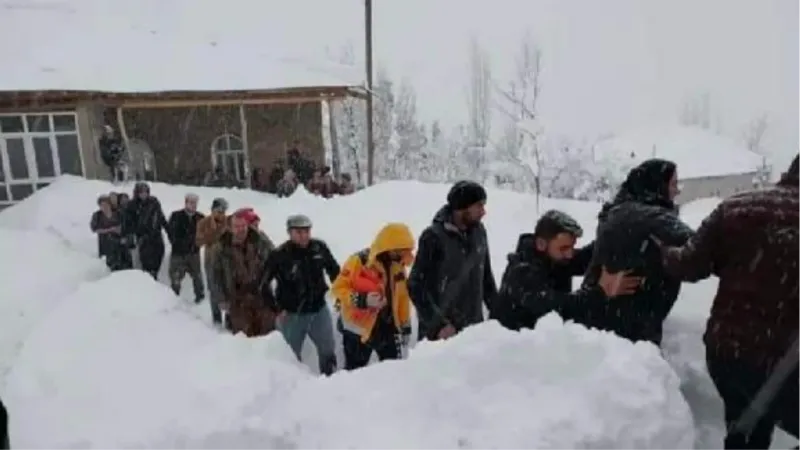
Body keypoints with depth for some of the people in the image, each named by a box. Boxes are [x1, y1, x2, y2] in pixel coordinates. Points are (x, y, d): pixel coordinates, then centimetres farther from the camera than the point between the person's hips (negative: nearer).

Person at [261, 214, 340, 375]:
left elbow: (335, 271, 11)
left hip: (319, 310, 3)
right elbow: (263, 284, -10)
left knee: (328, 351, 14)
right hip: (292, 314, -3)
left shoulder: (320, 248, -6)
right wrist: (277, 309, -10)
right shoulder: (279, 255, -17)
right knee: (291, 355, 12)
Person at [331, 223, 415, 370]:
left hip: (387, 326, 6)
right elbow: (338, 287, -15)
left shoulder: (398, 266, 5)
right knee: (354, 371, 5)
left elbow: (403, 297, 12)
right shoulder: (359, 261, -16)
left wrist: (405, 327, 13)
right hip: (359, 327, -5)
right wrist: (361, 300, -28)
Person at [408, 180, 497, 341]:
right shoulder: (434, 237, -14)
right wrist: (438, 324, -15)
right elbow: (416, 287, -12)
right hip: (440, 333, -5)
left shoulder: (479, 232, 3)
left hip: (473, 330, 6)